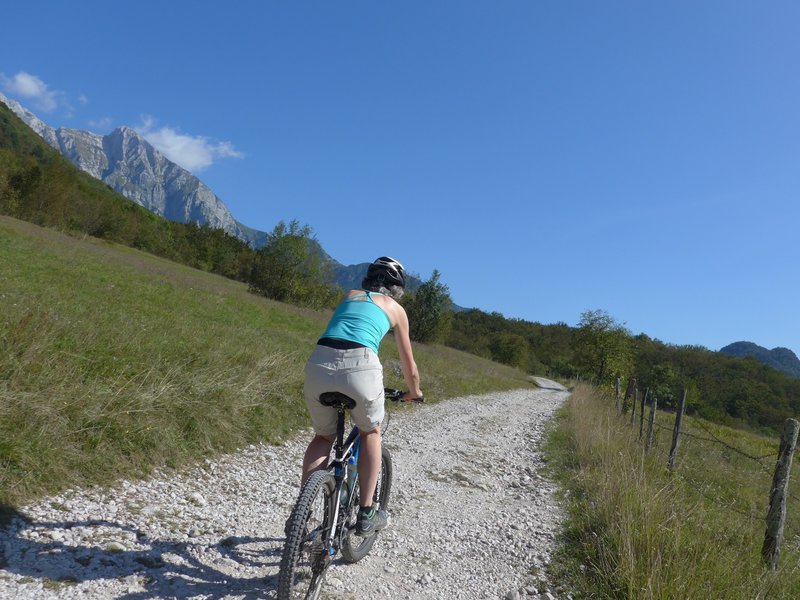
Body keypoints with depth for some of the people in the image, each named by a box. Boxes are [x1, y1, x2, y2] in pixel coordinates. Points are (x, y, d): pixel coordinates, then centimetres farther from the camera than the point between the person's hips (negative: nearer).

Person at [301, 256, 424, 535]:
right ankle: (366, 514, 22)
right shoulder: (396, 308, 22)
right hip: (360, 365, -3)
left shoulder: (349, 295, 30)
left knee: (323, 437, 26)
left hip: (319, 362, 3)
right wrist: (414, 392, 48)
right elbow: (409, 366, 28)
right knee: (371, 433, 25)